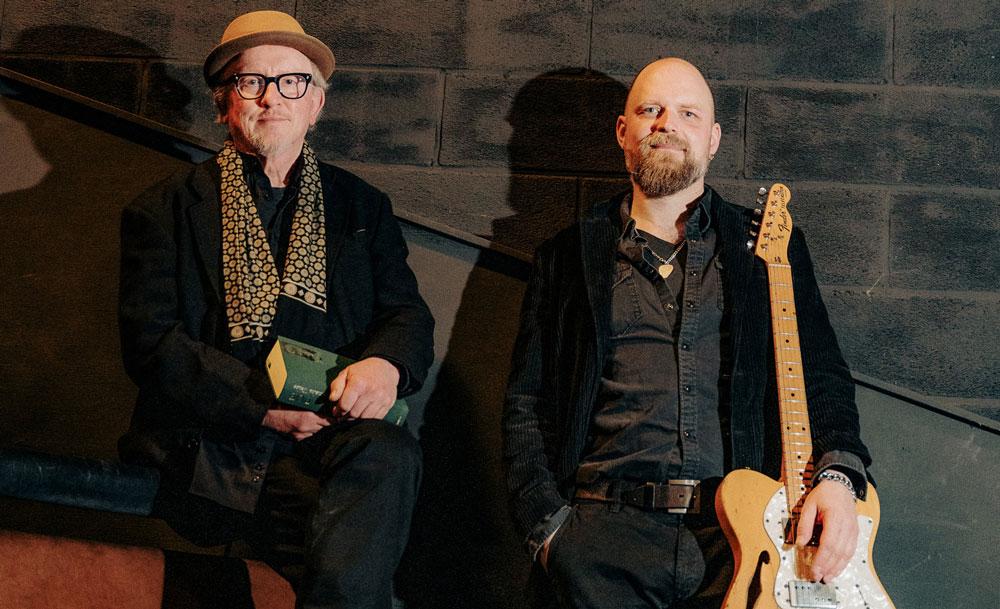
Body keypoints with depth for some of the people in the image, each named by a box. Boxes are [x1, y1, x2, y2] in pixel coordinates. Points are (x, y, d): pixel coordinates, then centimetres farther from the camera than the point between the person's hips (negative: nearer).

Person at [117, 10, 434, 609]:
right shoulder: (166, 211, 12)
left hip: (330, 442, 3)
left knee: (390, 452, -34)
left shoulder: (362, 207, 20)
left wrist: (384, 364, -12)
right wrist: (266, 404, -13)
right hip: (207, 451, -3)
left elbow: (411, 318, 15)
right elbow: (150, 342, 0)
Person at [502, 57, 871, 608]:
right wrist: (548, 525, -1)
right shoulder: (567, 257, 16)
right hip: (608, 524, 0)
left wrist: (838, 475, -6)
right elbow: (525, 407, 14)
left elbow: (824, 377, 14)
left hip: (742, 527, 0)